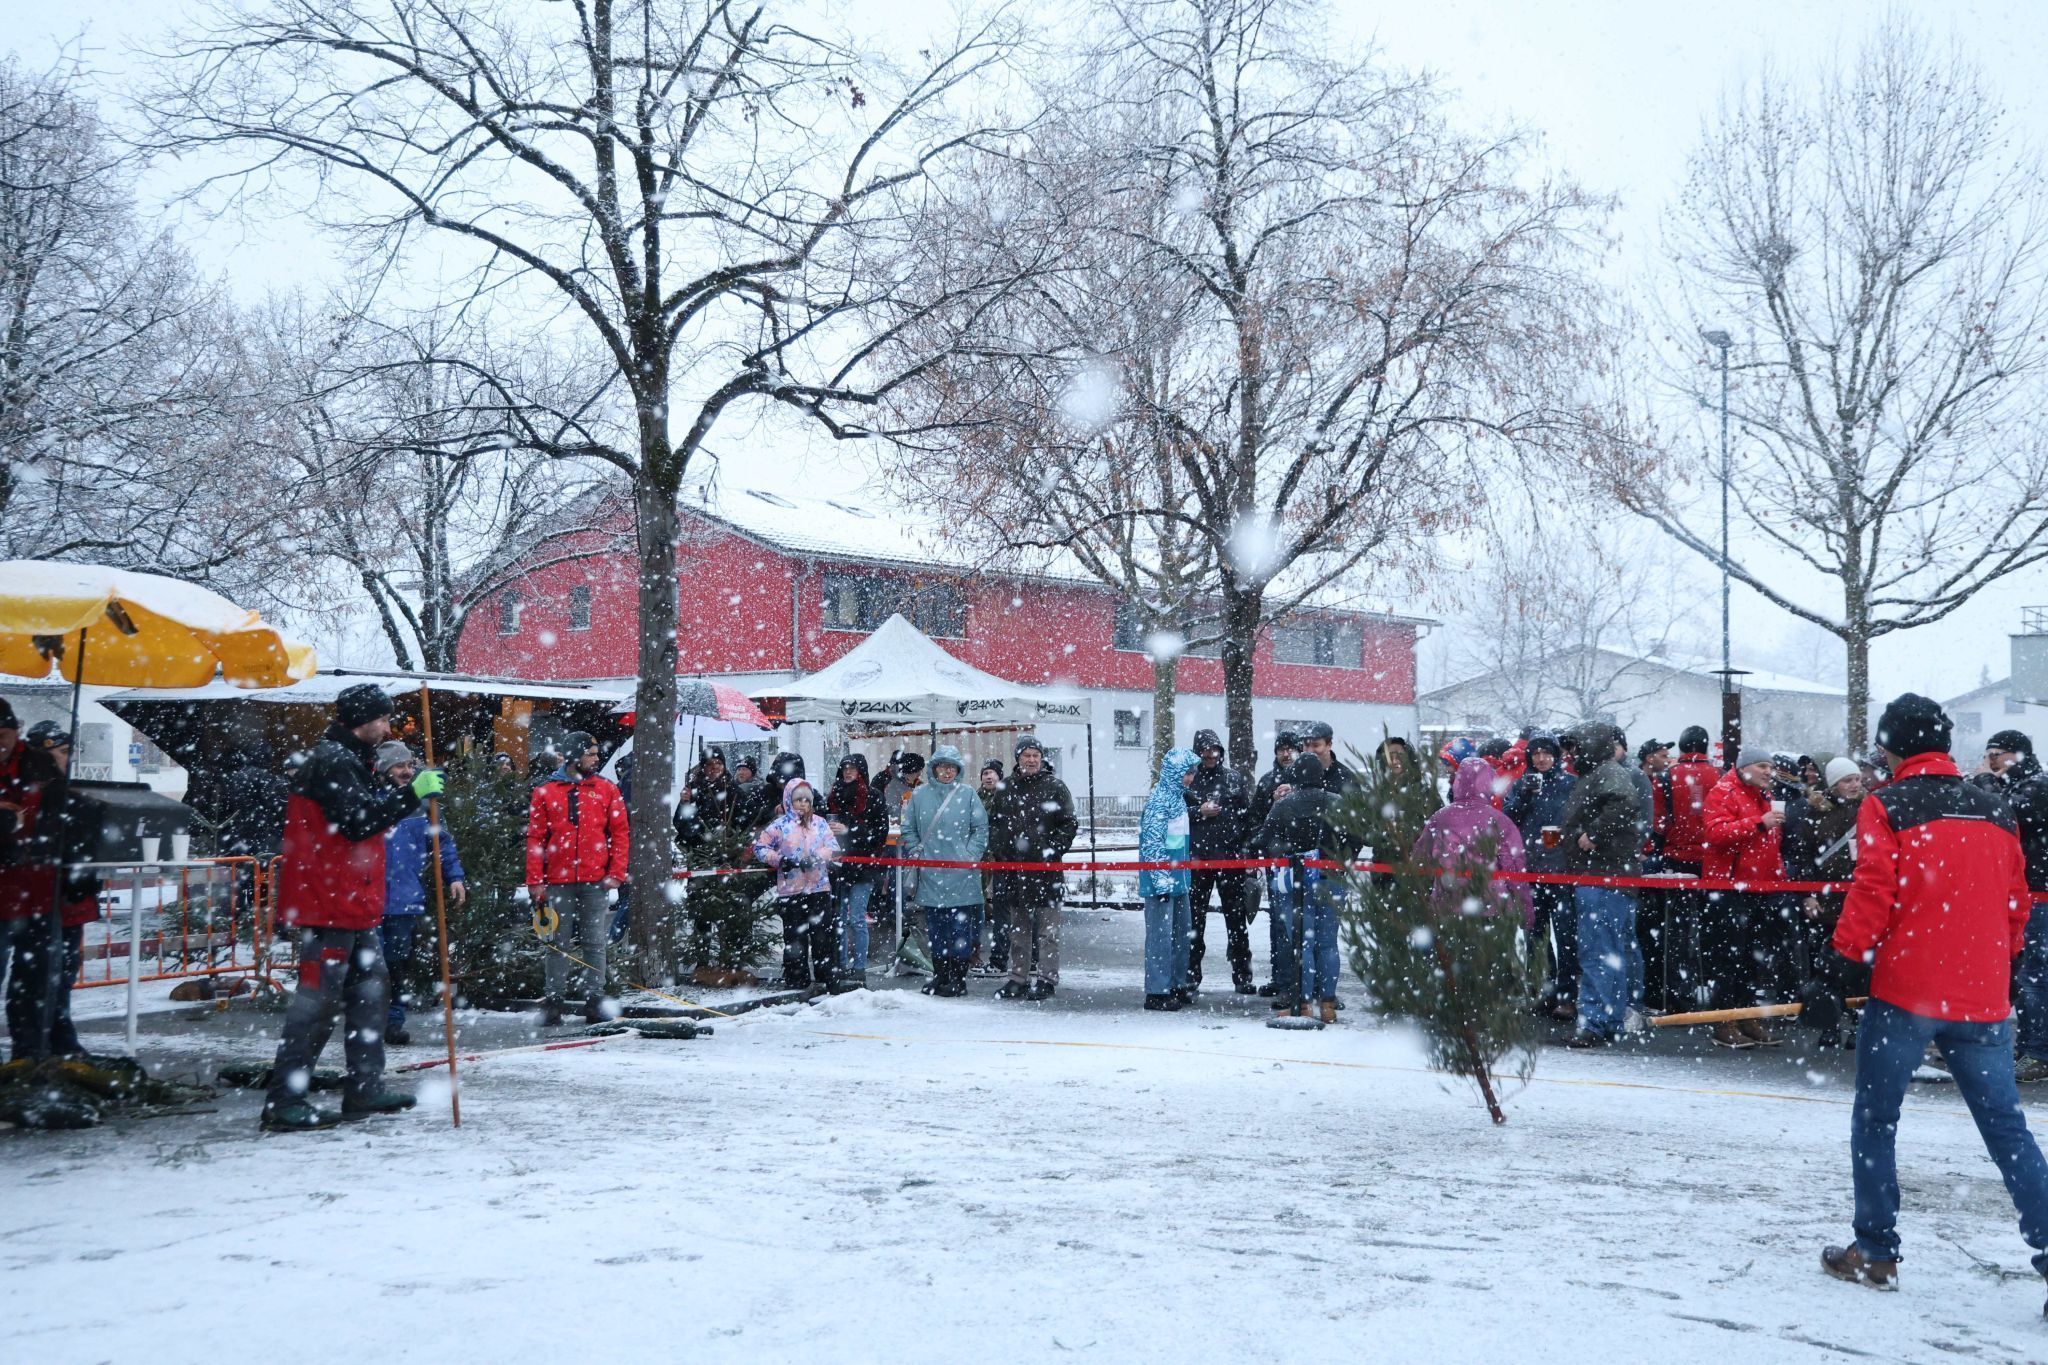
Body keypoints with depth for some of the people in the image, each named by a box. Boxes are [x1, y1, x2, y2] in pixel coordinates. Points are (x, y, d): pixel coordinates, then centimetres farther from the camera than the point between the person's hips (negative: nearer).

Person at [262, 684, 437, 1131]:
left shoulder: (347, 762, 19)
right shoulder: (331, 762, -14)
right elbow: (358, 821, -24)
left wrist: (405, 792, 13)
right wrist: (411, 794, -24)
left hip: (354, 905, 11)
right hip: (330, 905, -11)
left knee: (372, 987, 15)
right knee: (318, 1000, -9)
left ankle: (365, 1088, 21)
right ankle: (284, 1102, -5)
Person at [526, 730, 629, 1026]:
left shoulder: (606, 790, 7)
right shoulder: (545, 792, 5)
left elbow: (619, 833, 6)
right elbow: (535, 839, 3)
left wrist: (616, 873, -4)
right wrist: (535, 881, -3)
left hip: (595, 880, 1)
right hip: (557, 882, -1)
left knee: (594, 943, 3)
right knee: (556, 943, 4)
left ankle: (594, 999, 8)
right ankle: (552, 999, 9)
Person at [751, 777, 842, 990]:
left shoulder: (820, 823, 9)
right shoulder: (780, 825, 1)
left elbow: (833, 847, 2)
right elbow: (759, 848, 2)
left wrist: (815, 858, -14)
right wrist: (779, 859, -12)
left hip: (819, 887, 2)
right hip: (790, 890, -2)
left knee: (824, 933, 2)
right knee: (795, 936, 2)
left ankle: (829, 976, 9)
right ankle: (796, 980, 11)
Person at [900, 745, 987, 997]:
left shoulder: (967, 794, 2)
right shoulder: (920, 794, 8)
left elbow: (981, 828, 3)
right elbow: (908, 828, 14)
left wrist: (971, 855, -6)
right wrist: (915, 852, 3)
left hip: (961, 875, -2)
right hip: (930, 875, 2)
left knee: (961, 927, -2)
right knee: (935, 928, 7)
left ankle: (958, 978, 5)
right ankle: (940, 975, 17)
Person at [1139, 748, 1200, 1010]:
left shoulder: (1178, 796, 14)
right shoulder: (1159, 799, -15)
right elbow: (1153, 842, -20)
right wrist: (1162, 880, -20)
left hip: (1178, 879, 10)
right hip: (1161, 879, -10)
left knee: (1183, 932, 15)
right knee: (1161, 935, -5)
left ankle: (1177, 985, 24)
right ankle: (1157, 992, 0)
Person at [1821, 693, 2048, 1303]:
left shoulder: (1886, 807, -6)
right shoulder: (1995, 812, 9)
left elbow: (1872, 894, -13)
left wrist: (1848, 955, -2)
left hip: (1904, 991, -4)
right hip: (1982, 997, 4)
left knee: (1874, 1122, 9)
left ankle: (1875, 1253, 15)